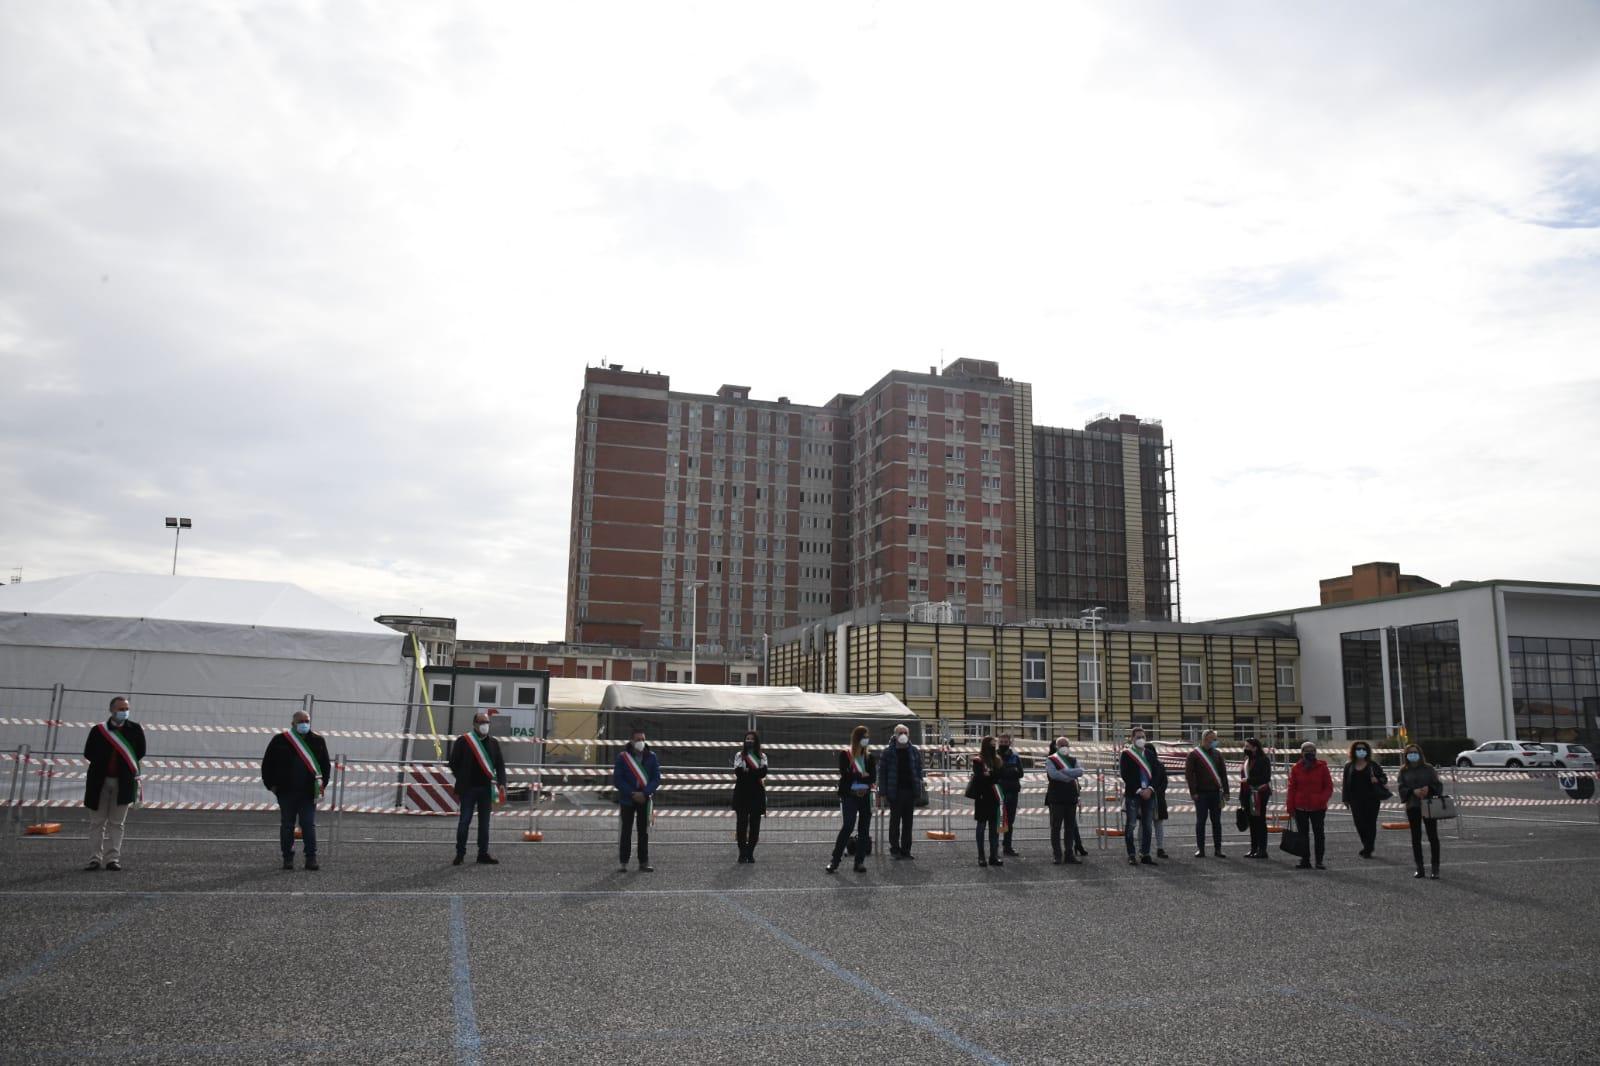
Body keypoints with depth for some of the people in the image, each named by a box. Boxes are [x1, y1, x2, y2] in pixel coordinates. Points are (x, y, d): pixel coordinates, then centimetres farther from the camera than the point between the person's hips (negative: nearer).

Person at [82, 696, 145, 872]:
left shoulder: (135, 729, 1)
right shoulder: (98, 730, 0)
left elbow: (140, 752, 6)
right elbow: (88, 753, 2)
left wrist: (130, 767, -1)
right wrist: (103, 762, -7)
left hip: (124, 782, 0)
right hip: (100, 781, 0)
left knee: (117, 823, 3)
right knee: (97, 822, 6)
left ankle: (113, 858, 7)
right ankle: (96, 857, 14)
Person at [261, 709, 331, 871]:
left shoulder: (317, 740, 4)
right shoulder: (280, 740, -1)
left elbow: (326, 763, 12)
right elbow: (267, 764, 6)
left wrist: (322, 784, 4)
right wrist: (271, 784, 1)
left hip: (309, 792, 0)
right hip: (286, 791, 0)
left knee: (309, 826, 0)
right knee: (286, 826, 7)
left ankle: (311, 859, 4)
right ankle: (288, 858, 15)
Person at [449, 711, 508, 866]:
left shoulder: (493, 743, 9)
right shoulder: (463, 741, -3)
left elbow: (500, 765, 9)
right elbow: (454, 764, 0)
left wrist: (501, 783, -2)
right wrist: (462, 781, -1)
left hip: (486, 788, 4)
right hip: (468, 788, -4)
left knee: (484, 822, 8)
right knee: (464, 821, 1)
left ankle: (483, 853, 15)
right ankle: (460, 853, 10)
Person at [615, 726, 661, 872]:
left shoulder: (651, 757, 0)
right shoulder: (623, 757, -5)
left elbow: (657, 778, -1)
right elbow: (617, 779, -7)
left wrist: (645, 793, -15)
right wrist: (632, 794, -15)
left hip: (645, 799, 1)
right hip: (627, 800, -1)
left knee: (644, 832, 5)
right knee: (626, 831, 3)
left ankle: (644, 863, 10)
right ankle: (623, 863, 9)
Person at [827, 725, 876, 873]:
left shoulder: (870, 757, 10)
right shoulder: (845, 755, 0)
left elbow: (873, 777, -2)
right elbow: (845, 775, -12)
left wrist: (855, 777, -13)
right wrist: (863, 775, -7)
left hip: (865, 796, 4)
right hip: (849, 796, -4)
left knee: (864, 829, 2)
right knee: (848, 826, -11)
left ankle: (860, 861, 9)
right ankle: (835, 860, -3)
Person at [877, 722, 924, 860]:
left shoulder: (915, 751, 6)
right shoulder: (889, 753, -3)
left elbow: (919, 770, 10)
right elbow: (882, 773, -3)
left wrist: (918, 789, 2)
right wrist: (883, 793, -7)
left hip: (910, 791, 3)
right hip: (895, 792, -3)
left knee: (908, 822, 7)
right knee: (895, 821, 4)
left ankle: (905, 850, 15)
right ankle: (895, 849, 13)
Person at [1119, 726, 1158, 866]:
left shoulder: (1149, 755, 14)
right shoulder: (1126, 754, -2)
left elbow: (1155, 774, 10)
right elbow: (1126, 776, -9)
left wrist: (1150, 789, -7)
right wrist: (1139, 790, -14)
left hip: (1148, 794, 5)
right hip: (1132, 795, -5)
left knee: (1147, 826, 7)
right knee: (1130, 826, -4)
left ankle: (1145, 855, 13)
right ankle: (1131, 856, 0)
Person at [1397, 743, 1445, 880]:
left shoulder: (1428, 769, 3)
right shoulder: (1404, 771, 6)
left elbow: (1438, 785, 2)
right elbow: (1402, 788, 0)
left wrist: (1429, 788, -17)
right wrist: (1413, 791, -17)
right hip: (1412, 807, 2)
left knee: (1433, 836, -3)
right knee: (1416, 837, 6)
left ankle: (1435, 869, 1)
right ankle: (1419, 868, 12)